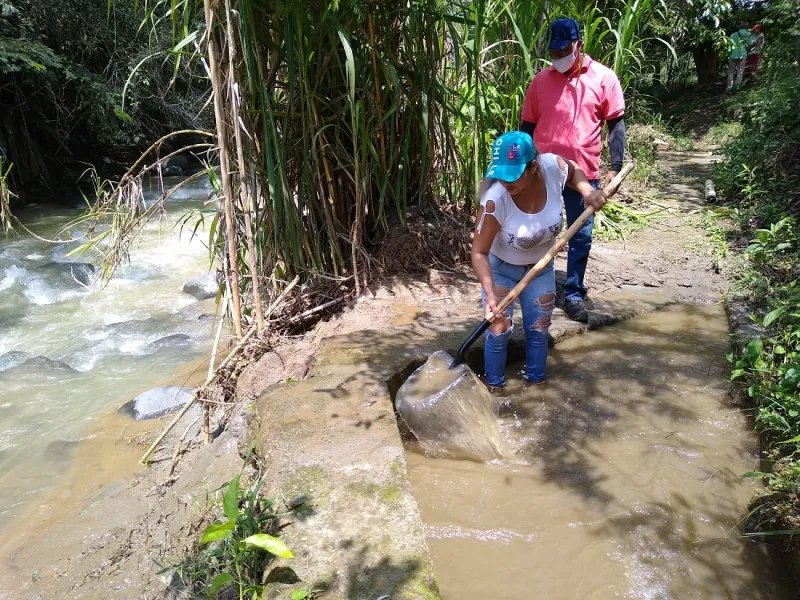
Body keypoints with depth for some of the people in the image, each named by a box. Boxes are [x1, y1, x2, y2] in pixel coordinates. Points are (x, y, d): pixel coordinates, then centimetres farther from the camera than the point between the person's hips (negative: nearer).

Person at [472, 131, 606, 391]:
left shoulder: (553, 166, -27)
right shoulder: (495, 200, -38)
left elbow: (574, 171, 0)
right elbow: (479, 253, -30)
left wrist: (588, 191, -18)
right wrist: (490, 294, -41)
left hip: (540, 267, 4)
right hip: (501, 267, -3)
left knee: (539, 329, 12)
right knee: (498, 330, -2)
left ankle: (536, 383, 32)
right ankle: (494, 387, 20)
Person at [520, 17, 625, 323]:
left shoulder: (604, 78, -1)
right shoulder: (540, 80, 2)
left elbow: (616, 124, 1)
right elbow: (528, 126, 7)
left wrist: (615, 167, -6)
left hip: (583, 172, 0)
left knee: (581, 237, 5)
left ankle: (573, 295, 18)